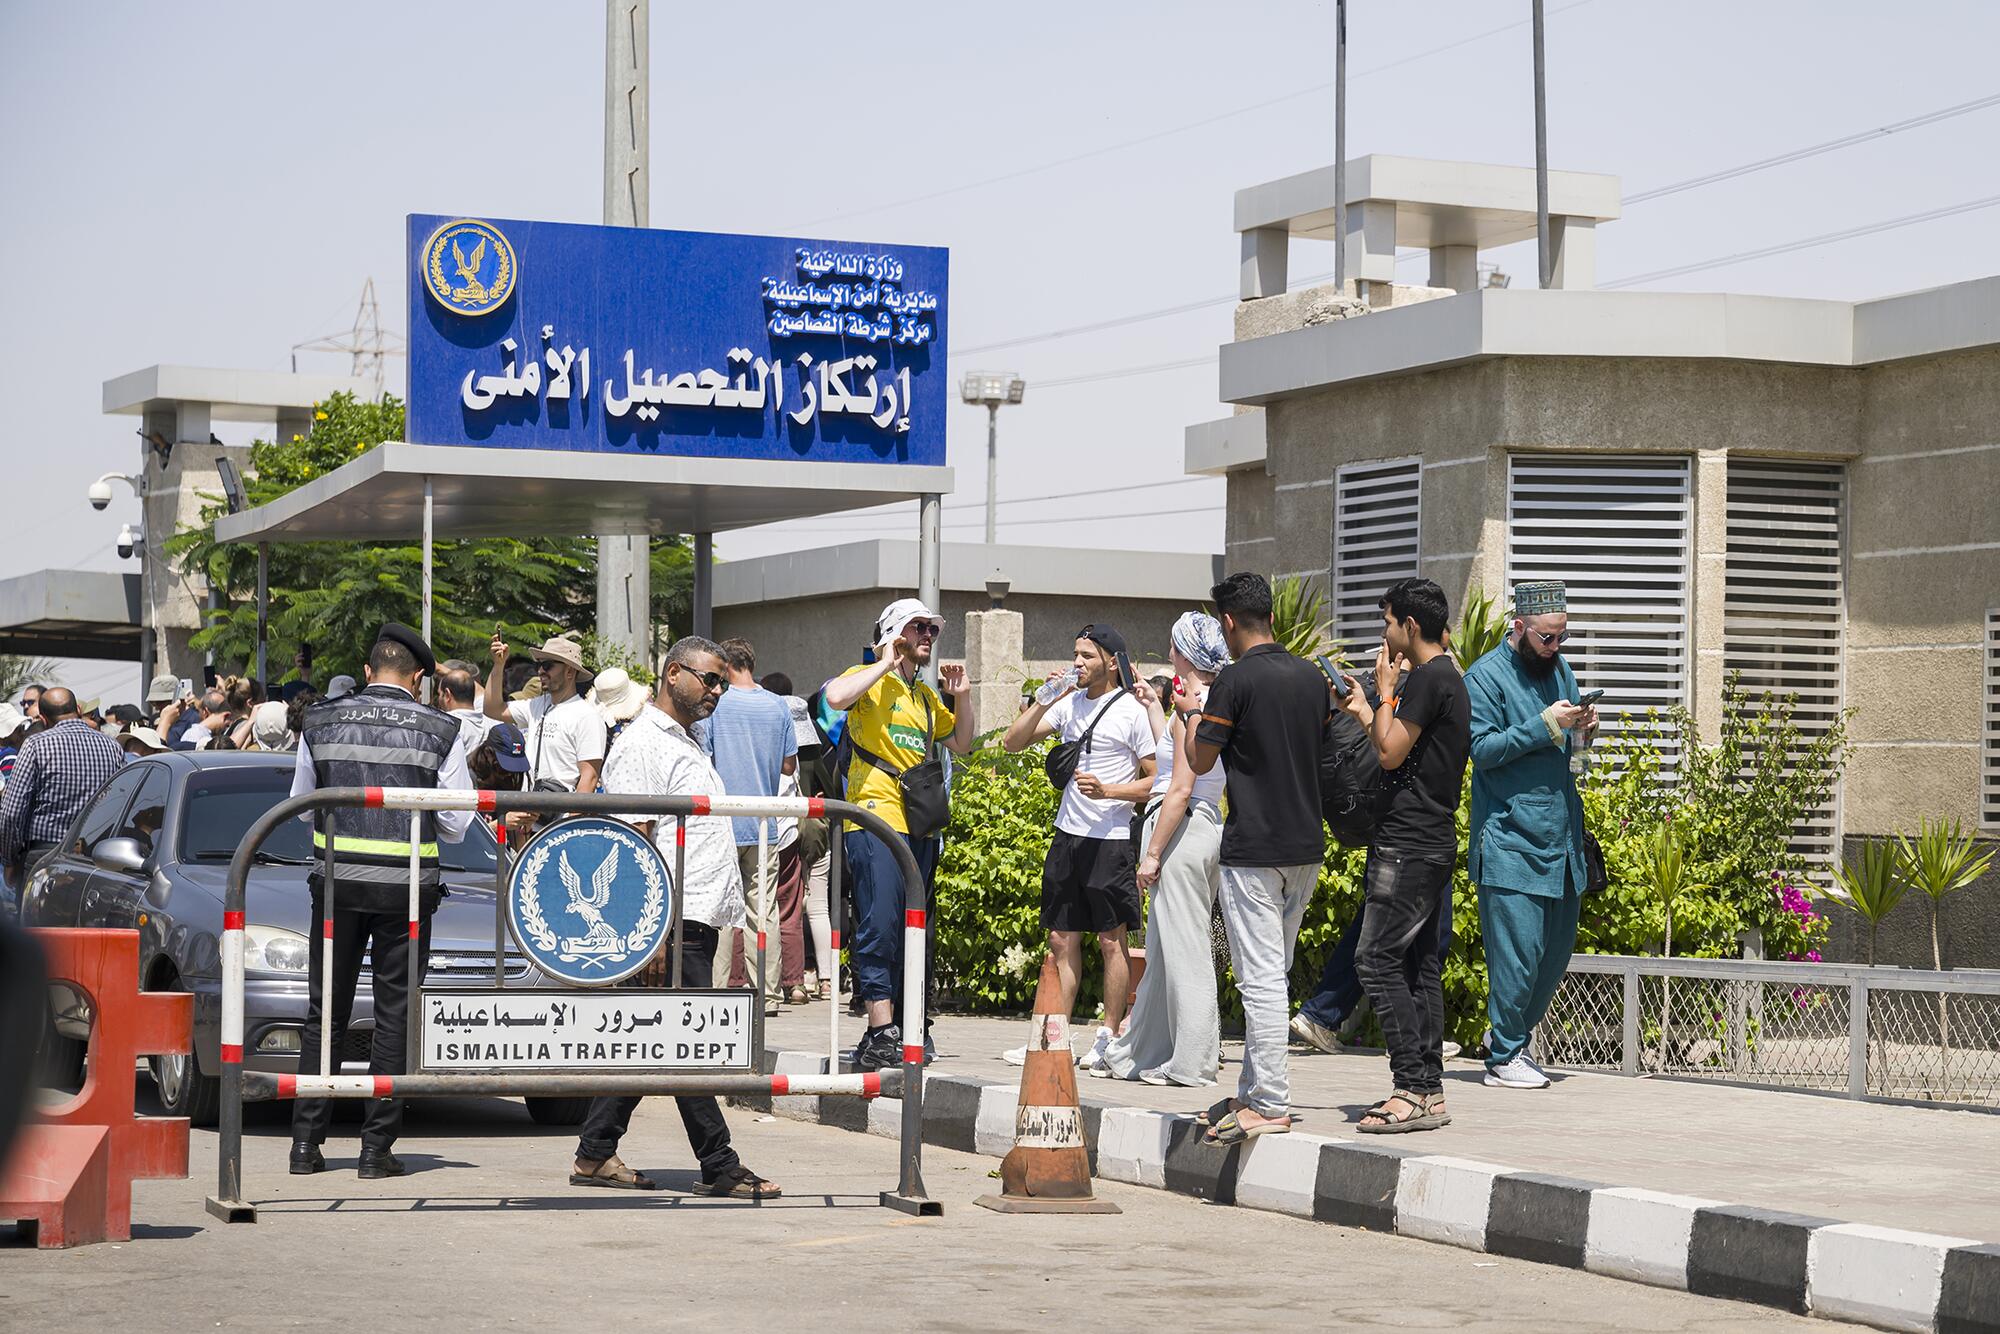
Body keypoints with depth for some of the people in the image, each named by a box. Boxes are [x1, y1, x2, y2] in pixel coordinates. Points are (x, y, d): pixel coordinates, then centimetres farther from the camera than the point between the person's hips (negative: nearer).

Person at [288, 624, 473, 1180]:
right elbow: (457, 824, 1)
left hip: (337, 882, 2)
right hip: (407, 886, -2)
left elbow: (301, 801, 13)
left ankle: (306, 1143, 8)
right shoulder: (440, 731, -3)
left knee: (325, 1012, 10)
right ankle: (377, 1148, 3)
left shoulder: (321, 722, 3)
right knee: (395, 1015, 5)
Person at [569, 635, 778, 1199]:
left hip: (699, 921, 10)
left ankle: (595, 1154, 16)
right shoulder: (643, 743, -9)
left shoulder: (685, 744, 22)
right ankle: (719, 1167, -3)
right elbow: (635, 842, -15)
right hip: (675, 922, -10)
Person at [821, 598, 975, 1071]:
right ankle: (881, 1032, -16)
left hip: (920, 826, 8)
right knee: (880, 925, -13)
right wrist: (885, 664, -13)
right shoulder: (870, 681, 0)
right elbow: (836, 697, -23)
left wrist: (961, 697, 16)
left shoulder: (925, 695, 23)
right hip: (876, 818, -8)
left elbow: (961, 744, 32)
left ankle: (909, 1028, 15)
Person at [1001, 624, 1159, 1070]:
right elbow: (1012, 743, 10)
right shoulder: (1069, 703, 11)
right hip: (1068, 834, 6)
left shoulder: (1132, 711, -6)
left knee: (1111, 940, 0)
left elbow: (1157, 779, -6)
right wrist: (1043, 702, -3)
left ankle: (1109, 1038, 7)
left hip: (1111, 840, -6)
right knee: (1062, 939, 7)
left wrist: (1108, 791, -19)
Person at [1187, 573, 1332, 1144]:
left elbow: (1200, 762, -7)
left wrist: (1195, 713, 9)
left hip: (1253, 850, -7)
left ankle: (1271, 1104, -7)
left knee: (1261, 978, -6)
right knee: (1272, 973, 15)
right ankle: (1254, 1090, 20)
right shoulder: (1312, 677, 9)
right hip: (1306, 846, 7)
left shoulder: (1237, 679, -13)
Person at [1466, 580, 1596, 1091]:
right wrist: (1546, 724, -19)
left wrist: (1582, 731, -1)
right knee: (1518, 948, -7)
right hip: (1511, 840, -7)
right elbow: (1482, 750, -14)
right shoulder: (1486, 676, -6)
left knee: (1558, 945, 11)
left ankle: (1509, 1034, 27)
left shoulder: (1559, 669, 15)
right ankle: (1504, 1057, 1)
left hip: (1560, 837, 7)